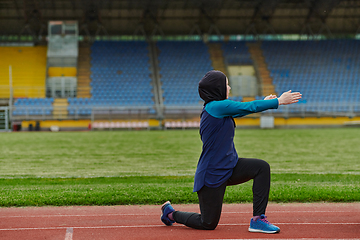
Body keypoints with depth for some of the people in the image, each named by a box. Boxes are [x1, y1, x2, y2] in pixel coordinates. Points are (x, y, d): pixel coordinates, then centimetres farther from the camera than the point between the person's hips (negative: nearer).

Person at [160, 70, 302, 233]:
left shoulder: (218, 108, 7)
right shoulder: (216, 106, -20)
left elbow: (243, 110, 23)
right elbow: (249, 107, -17)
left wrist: (265, 103, 22)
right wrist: (279, 101, -10)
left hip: (229, 168, 9)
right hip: (212, 175, -9)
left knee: (262, 167, -9)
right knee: (208, 224, 2)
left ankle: (258, 219, -5)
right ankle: (170, 212, 26)